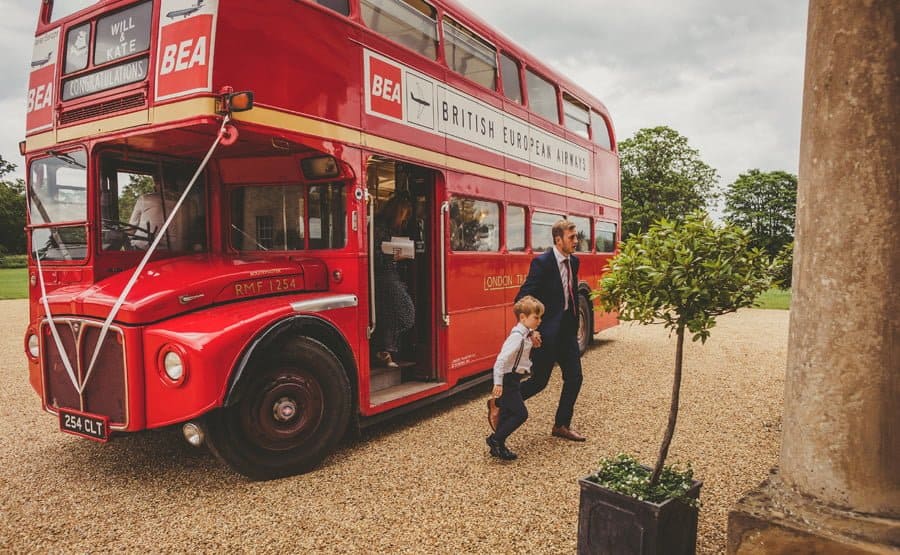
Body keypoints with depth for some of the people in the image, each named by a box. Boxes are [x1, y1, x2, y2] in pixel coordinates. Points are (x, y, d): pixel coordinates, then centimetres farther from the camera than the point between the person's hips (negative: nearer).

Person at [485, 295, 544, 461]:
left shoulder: (526, 335, 7)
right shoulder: (517, 336, -23)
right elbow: (501, 359, -28)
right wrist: (498, 383, -28)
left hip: (514, 380, 10)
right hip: (507, 380, -10)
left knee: (508, 413, 15)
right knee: (520, 414, -7)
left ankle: (498, 447, 24)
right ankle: (495, 440, 3)